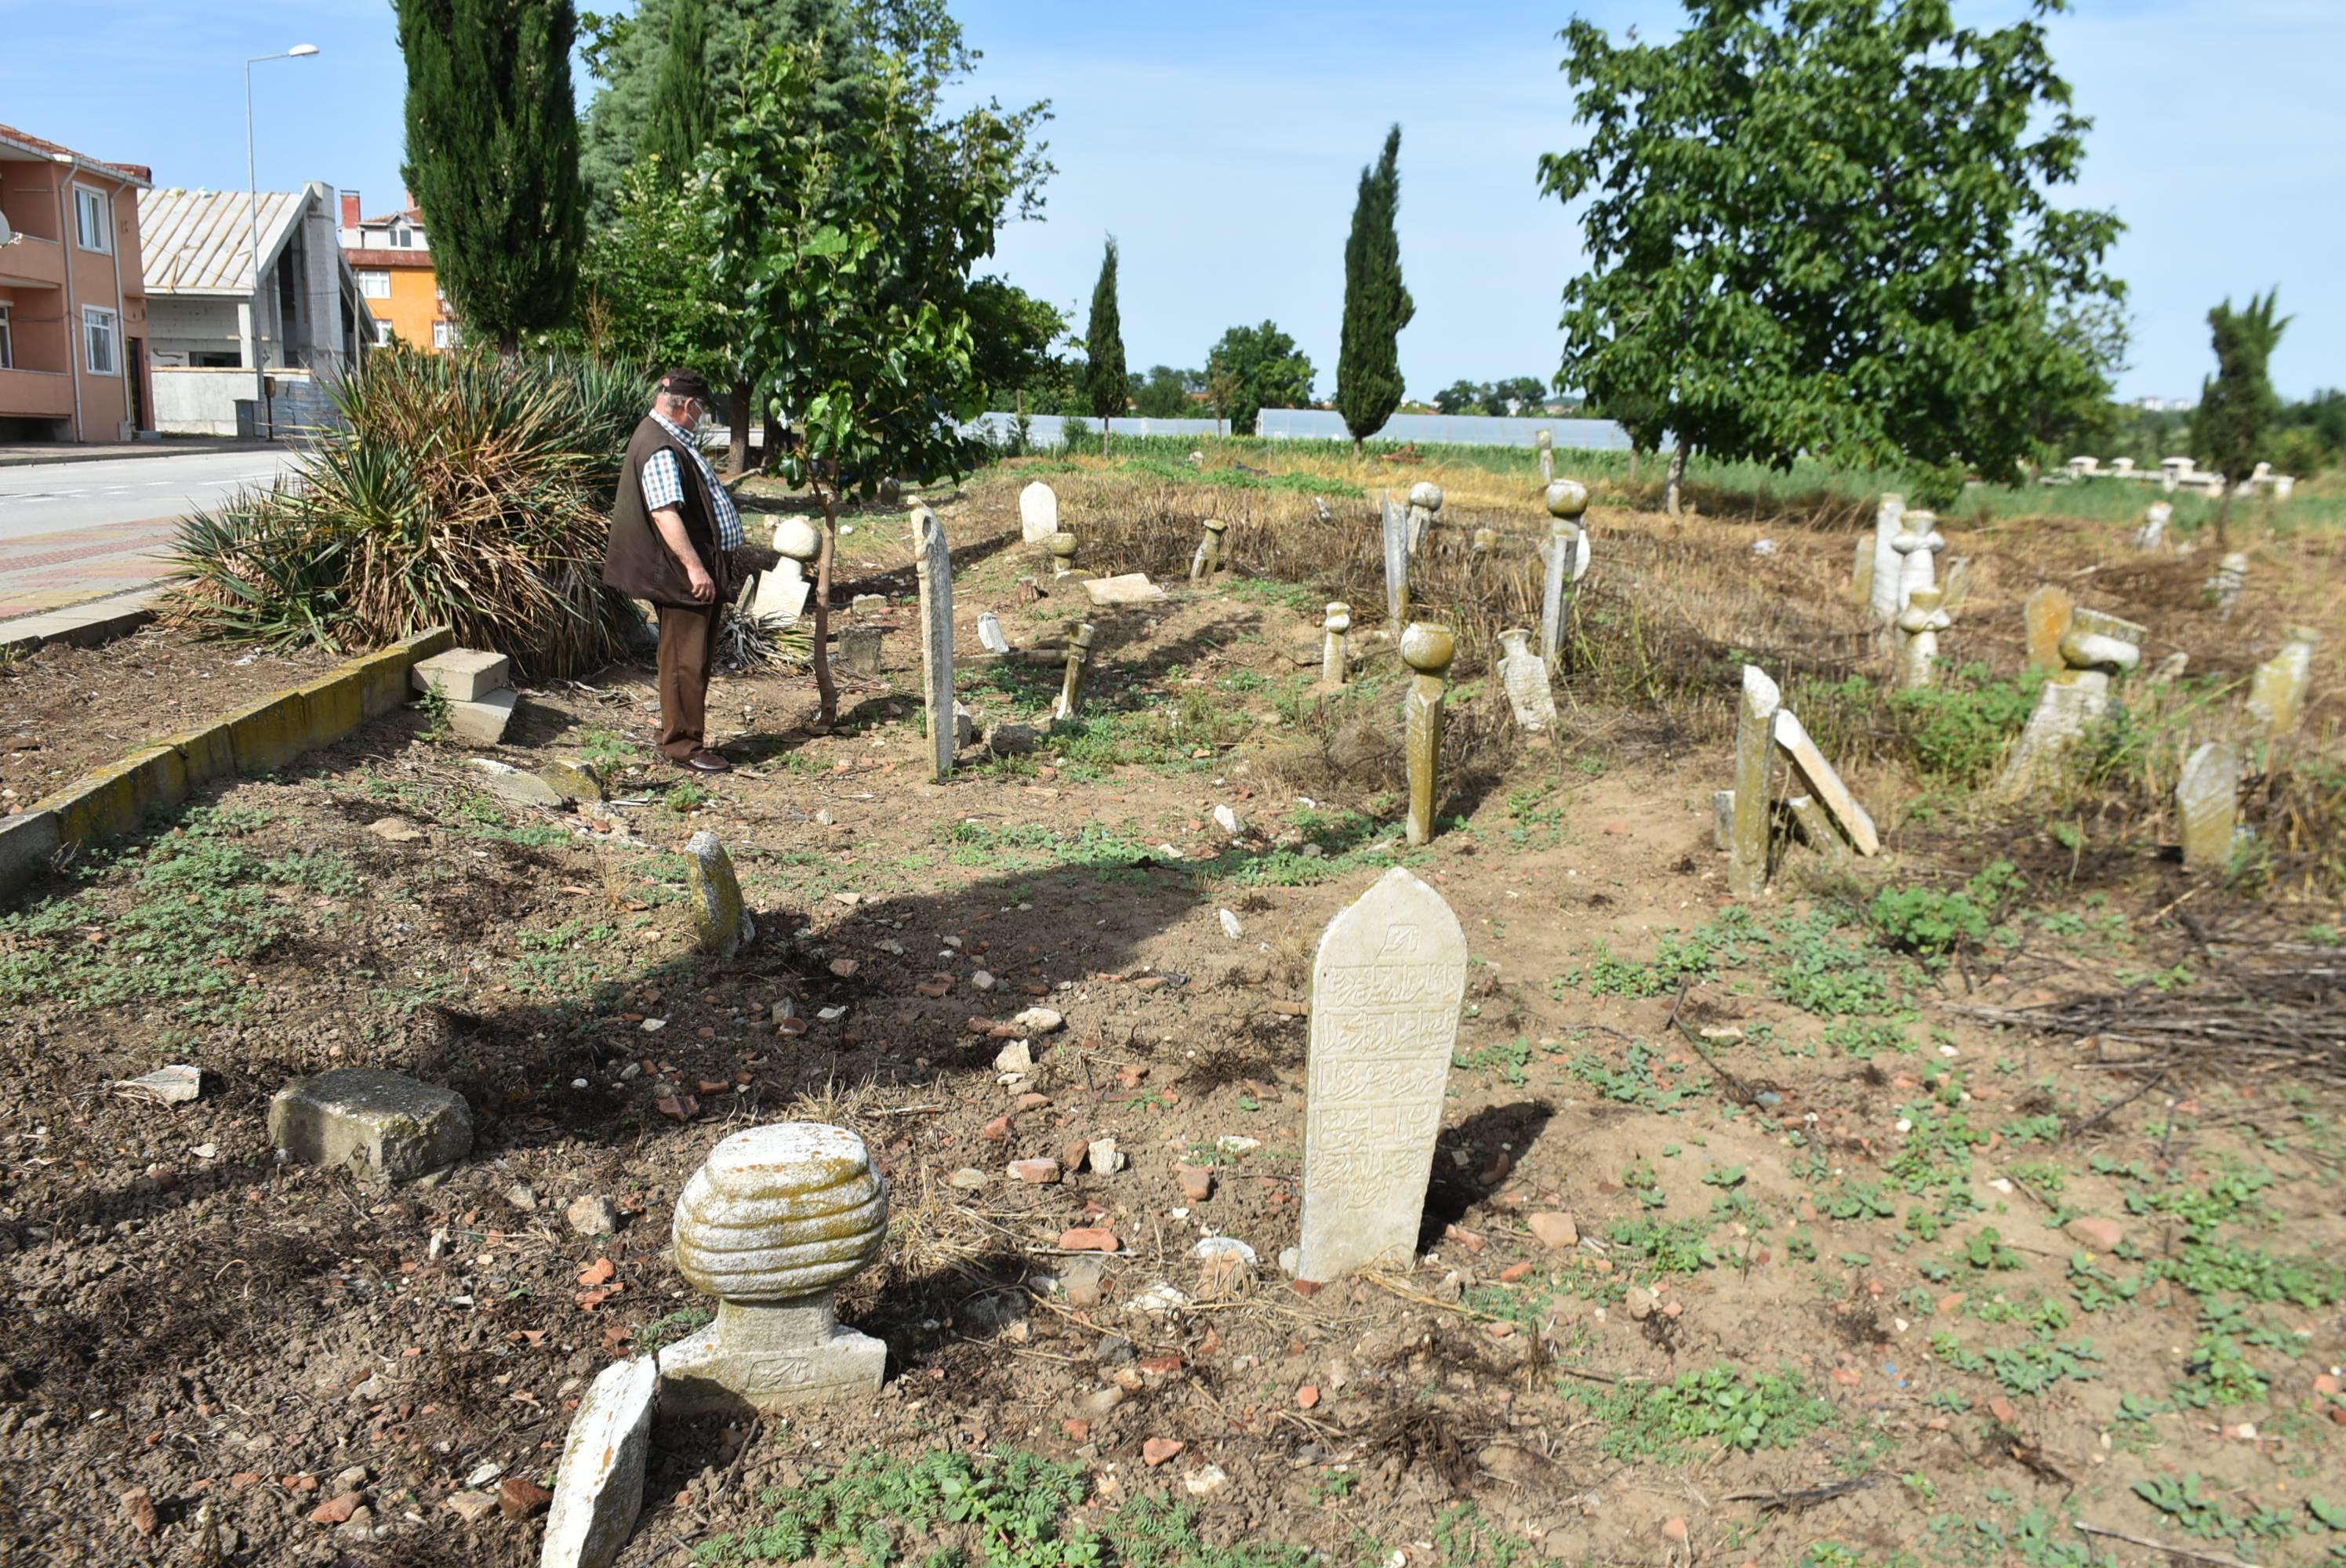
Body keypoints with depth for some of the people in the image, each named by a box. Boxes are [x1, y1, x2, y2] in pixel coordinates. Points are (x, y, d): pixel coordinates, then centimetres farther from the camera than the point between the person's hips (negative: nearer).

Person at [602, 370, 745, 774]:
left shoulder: (672, 439, 17)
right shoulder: (660, 450, -18)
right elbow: (665, 514, -26)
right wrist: (694, 567, -29)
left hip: (700, 569, 11)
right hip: (682, 576, -11)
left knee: (697, 660, 16)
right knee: (685, 660, -5)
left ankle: (685, 738, 24)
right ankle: (682, 744, 2)